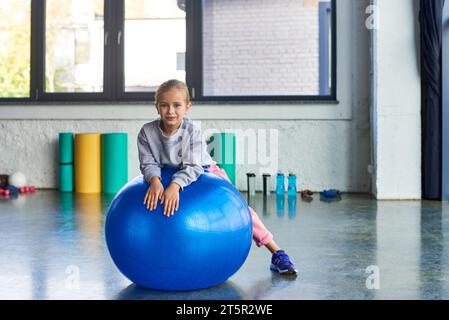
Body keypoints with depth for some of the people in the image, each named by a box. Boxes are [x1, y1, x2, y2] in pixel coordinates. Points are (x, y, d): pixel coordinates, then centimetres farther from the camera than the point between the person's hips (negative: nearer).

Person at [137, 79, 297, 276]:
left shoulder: (192, 131, -30)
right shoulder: (147, 132, -23)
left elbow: (192, 167, -38)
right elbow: (148, 163, -24)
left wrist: (175, 186, -57)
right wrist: (155, 181, -47)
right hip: (169, 175, 4)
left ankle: (277, 253, -8)